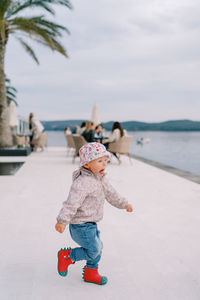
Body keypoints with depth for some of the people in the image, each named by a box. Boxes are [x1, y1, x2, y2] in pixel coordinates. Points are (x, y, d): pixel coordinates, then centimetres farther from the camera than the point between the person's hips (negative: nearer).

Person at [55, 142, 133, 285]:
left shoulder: (100, 179, 6)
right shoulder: (82, 182, -26)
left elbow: (111, 193, 22)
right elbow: (72, 203, -33)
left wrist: (124, 204, 31)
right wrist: (62, 221, -39)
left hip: (91, 224, 9)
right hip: (81, 225, -9)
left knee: (98, 248, 17)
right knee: (93, 250, -3)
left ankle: (91, 273, 36)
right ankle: (66, 256, 15)